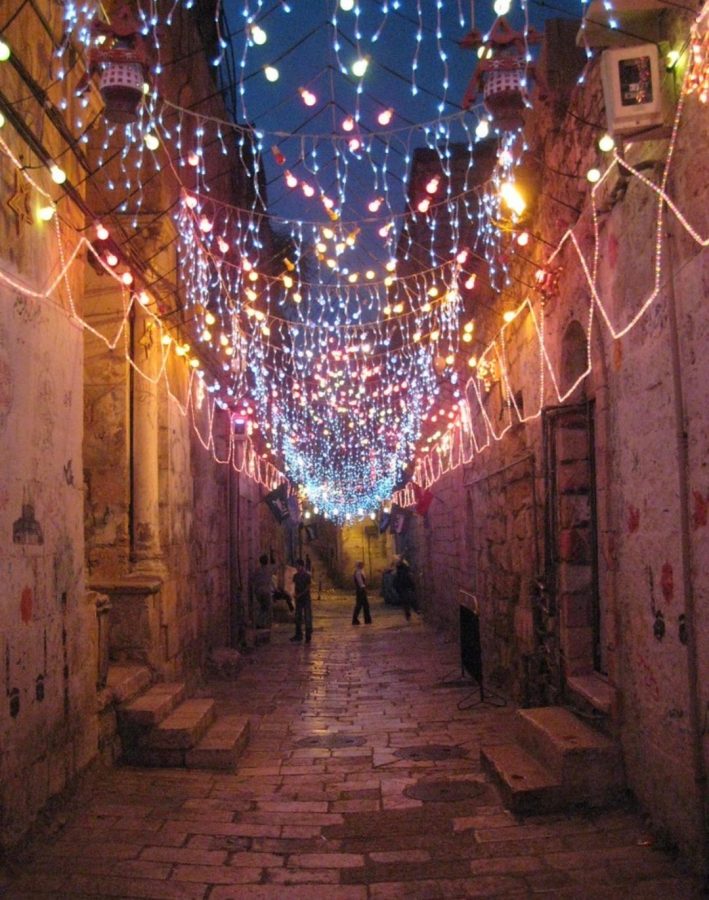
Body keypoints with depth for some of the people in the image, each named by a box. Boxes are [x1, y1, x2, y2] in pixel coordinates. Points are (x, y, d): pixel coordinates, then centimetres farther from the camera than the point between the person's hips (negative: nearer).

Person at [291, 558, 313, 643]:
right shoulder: (295, 576, 7)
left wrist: (300, 594, -16)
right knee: (298, 617, 8)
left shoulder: (307, 576, -8)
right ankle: (298, 635, 16)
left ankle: (308, 636, 0)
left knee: (307, 617, -5)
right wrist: (295, 594, -4)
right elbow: (295, 586, 12)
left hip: (306, 598, -5)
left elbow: (308, 588, -10)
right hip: (298, 599, 5)